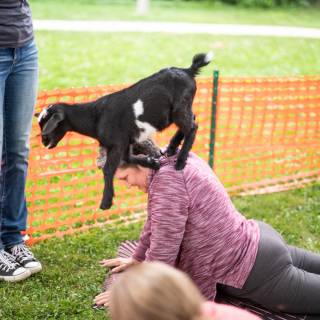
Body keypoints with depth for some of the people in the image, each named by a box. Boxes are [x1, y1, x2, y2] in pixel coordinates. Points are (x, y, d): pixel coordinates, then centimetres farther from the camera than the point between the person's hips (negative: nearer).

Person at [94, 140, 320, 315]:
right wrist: (137, 259, 22)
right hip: (256, 241, 9)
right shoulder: (177, 160, 1)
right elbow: (157, 222, 15)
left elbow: (164, 249, -25)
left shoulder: (167, 179, -27)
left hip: (258, 272, -9)